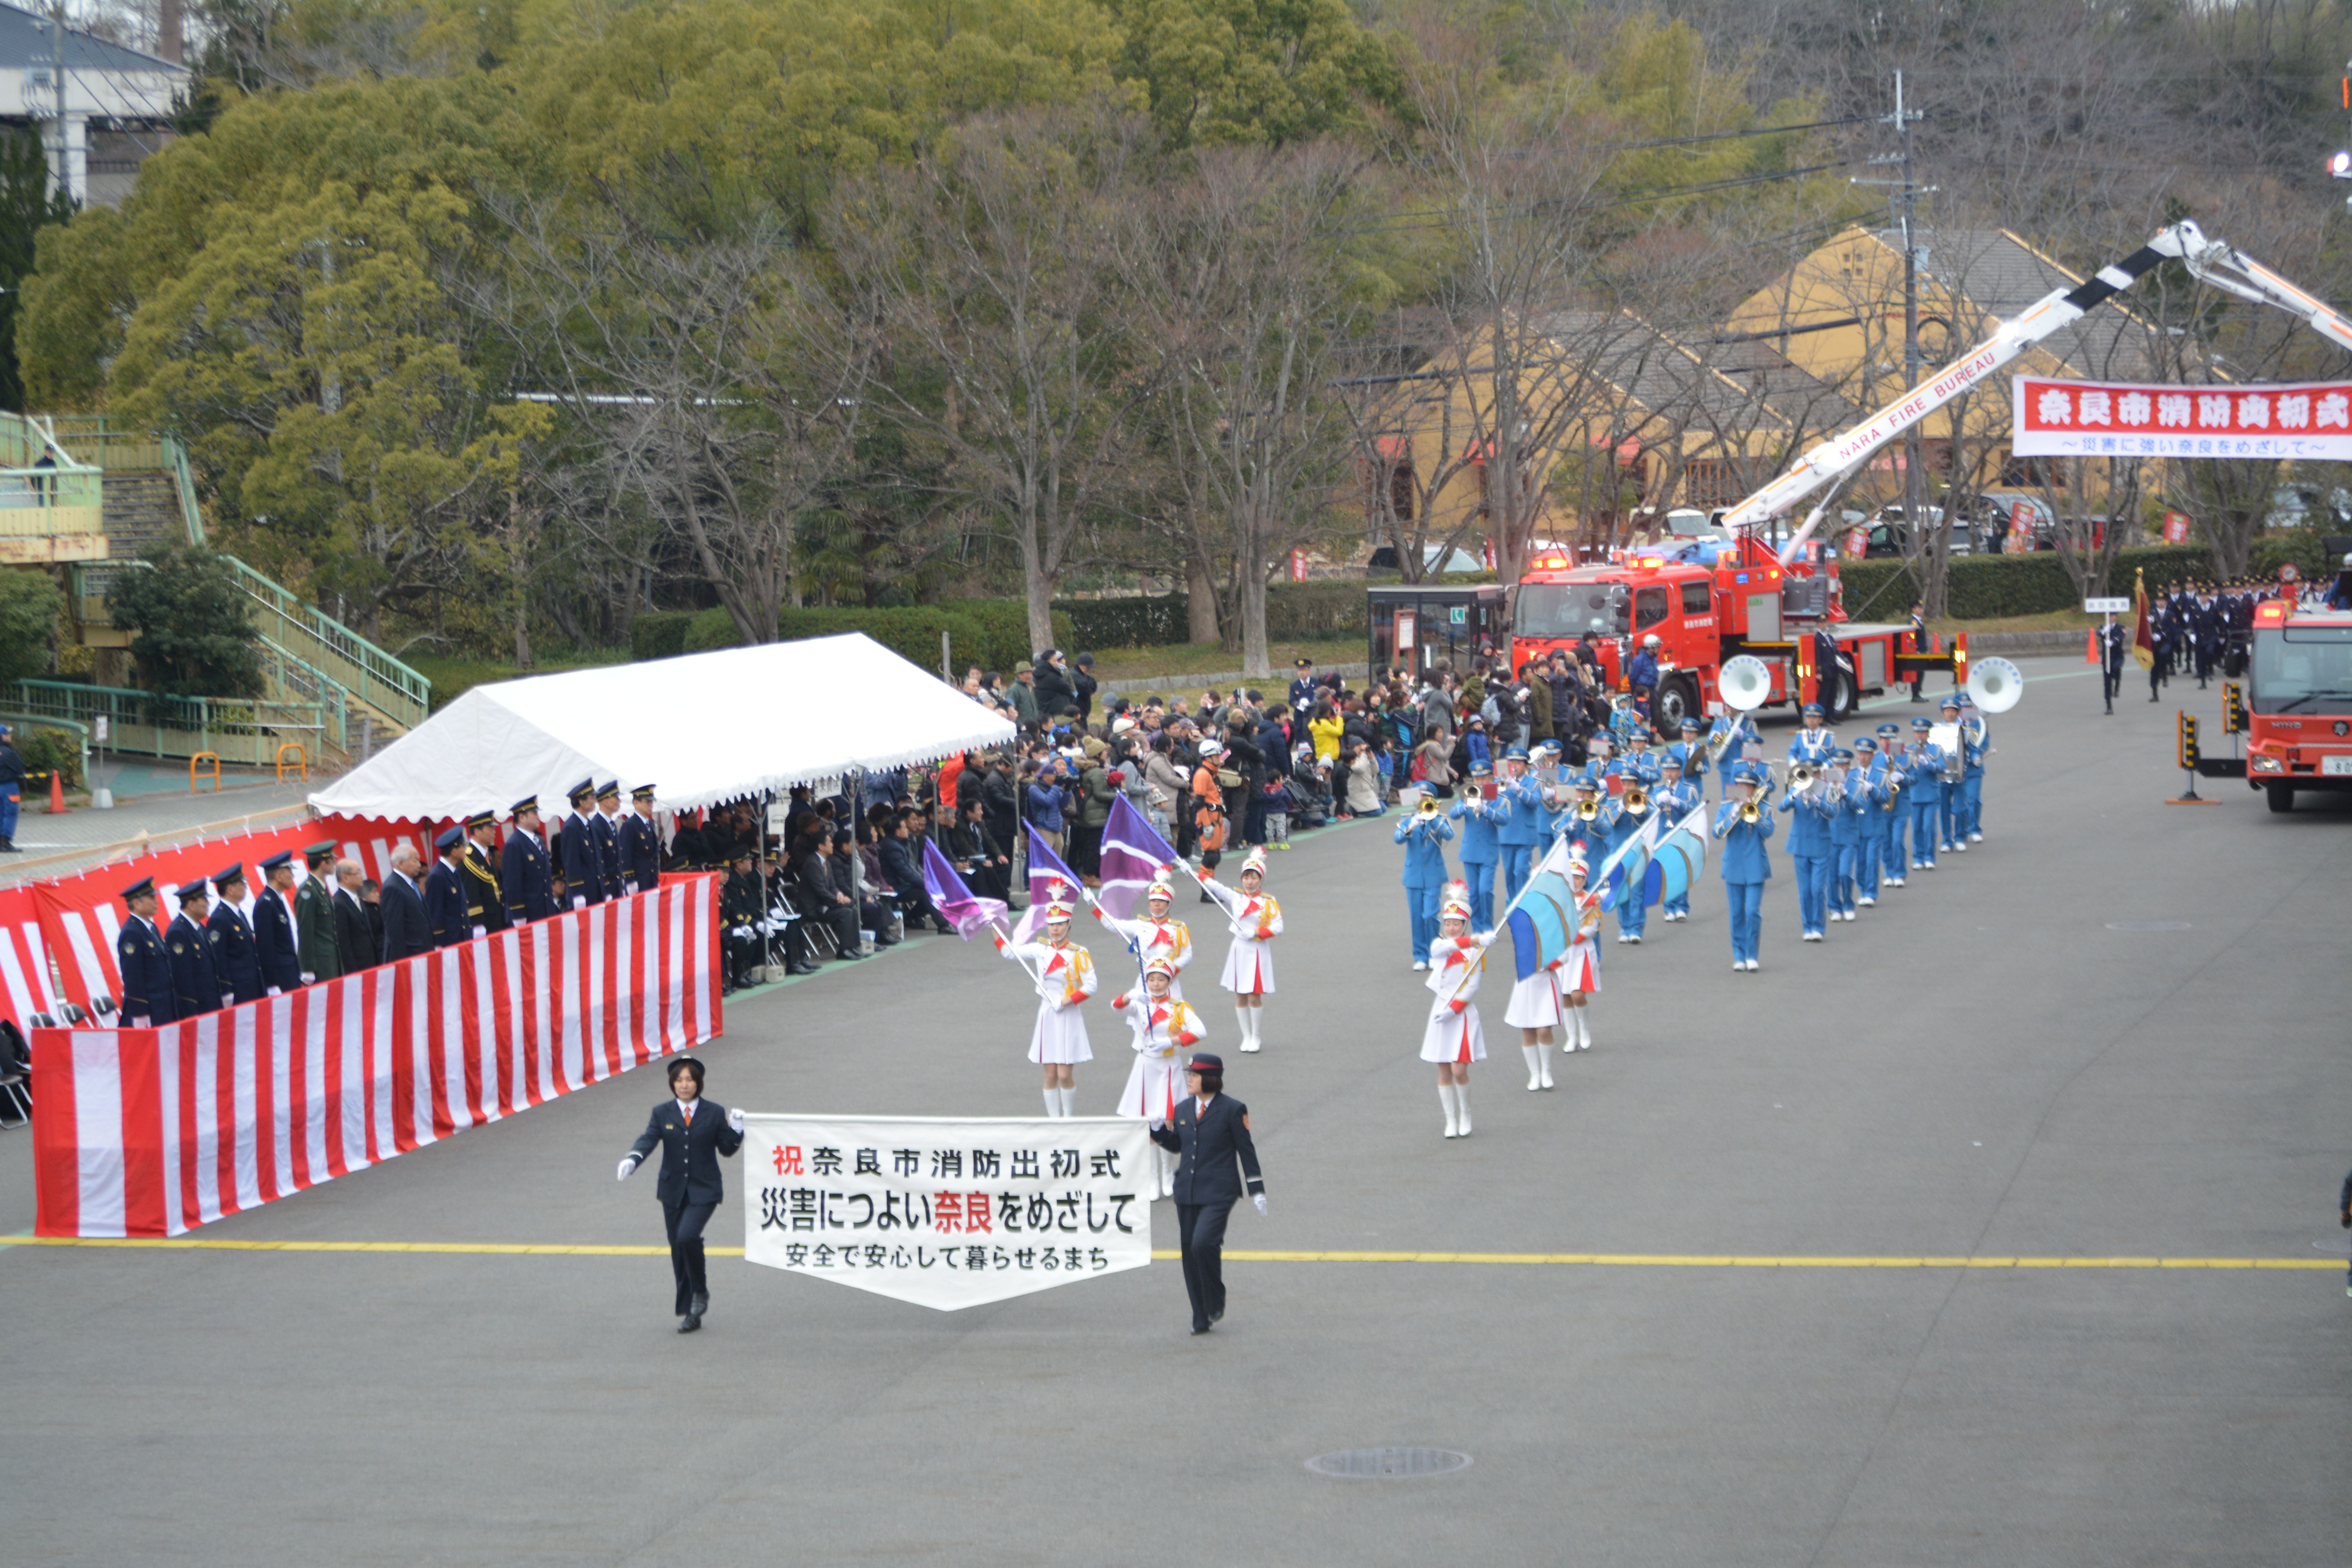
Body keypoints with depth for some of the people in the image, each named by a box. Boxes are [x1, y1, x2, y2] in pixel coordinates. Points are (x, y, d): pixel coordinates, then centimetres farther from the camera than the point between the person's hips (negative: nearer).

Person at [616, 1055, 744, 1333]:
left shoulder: (714, 1113, 1)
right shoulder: (662, 1114, 4)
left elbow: (726, 1149, 6)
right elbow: (648, 1140, -10)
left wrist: (736, 1129, -12)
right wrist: (631, 1160, -29)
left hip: (703, 1190, -3)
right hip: (673, 1191, 3)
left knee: (688, 1236, -25)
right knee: (678, 1250, 5)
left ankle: (700, 1292, -2)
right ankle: (690, 1313, 14)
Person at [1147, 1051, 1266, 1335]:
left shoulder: (1232, 1110, -4)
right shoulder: (1182, 1110, 12)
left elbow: (1246, 1150, -2)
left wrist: (1257, 1190, -2)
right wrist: (1158, 1131, 3)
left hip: (1218, 1192, -6)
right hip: (1187, 1192, 6)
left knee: (1203, 1243, -22)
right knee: (1189, 1250, 4)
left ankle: (1215, 1303, 0)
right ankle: (1202, 1318, 14)